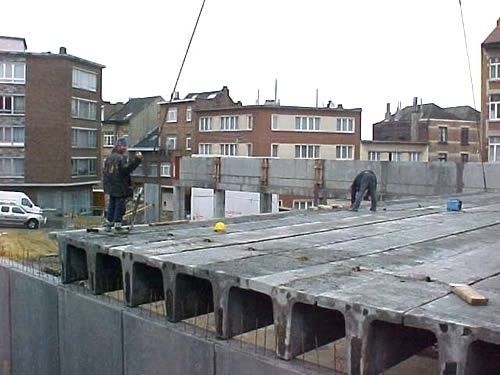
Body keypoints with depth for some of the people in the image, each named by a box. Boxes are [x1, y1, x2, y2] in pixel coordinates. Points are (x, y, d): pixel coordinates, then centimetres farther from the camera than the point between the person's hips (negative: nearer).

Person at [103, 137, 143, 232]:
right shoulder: (122, 158, -14)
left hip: (111, 188, 8)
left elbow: (105, 172, 15)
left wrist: (106, 185, 22)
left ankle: (108, 224, 19)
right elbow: (126, 169, -27)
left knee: (111, 205, 16)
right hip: (120, 188, -8)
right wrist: (136, 160, -29)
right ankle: (117, 225, 2)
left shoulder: (109, 157, 11)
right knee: (120, 205, 0)